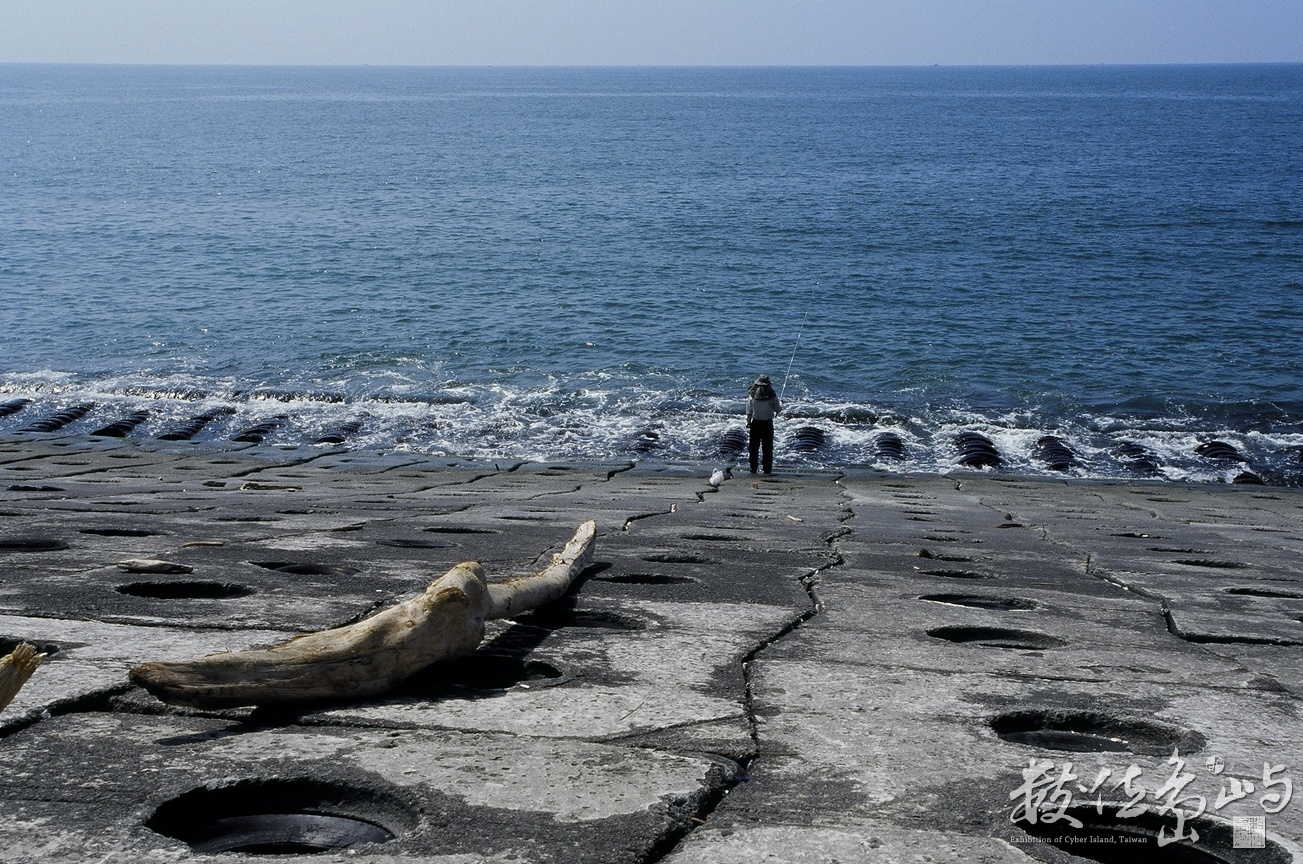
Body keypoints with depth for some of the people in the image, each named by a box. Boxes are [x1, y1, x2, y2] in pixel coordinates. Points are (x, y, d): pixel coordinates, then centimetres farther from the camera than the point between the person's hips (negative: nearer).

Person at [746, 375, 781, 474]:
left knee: (754, 447, 11)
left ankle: (753, 469, 12)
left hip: (755, 423, 1)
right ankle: (767, 469, 8)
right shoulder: (772, 395, -12)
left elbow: (749, 412, -2)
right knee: (767, 448, 7)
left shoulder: (752, 395, -7)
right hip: (768, 424, -1)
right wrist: (781, 404, 18)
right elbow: (778, 409, -3)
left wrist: (748, 422, 11)